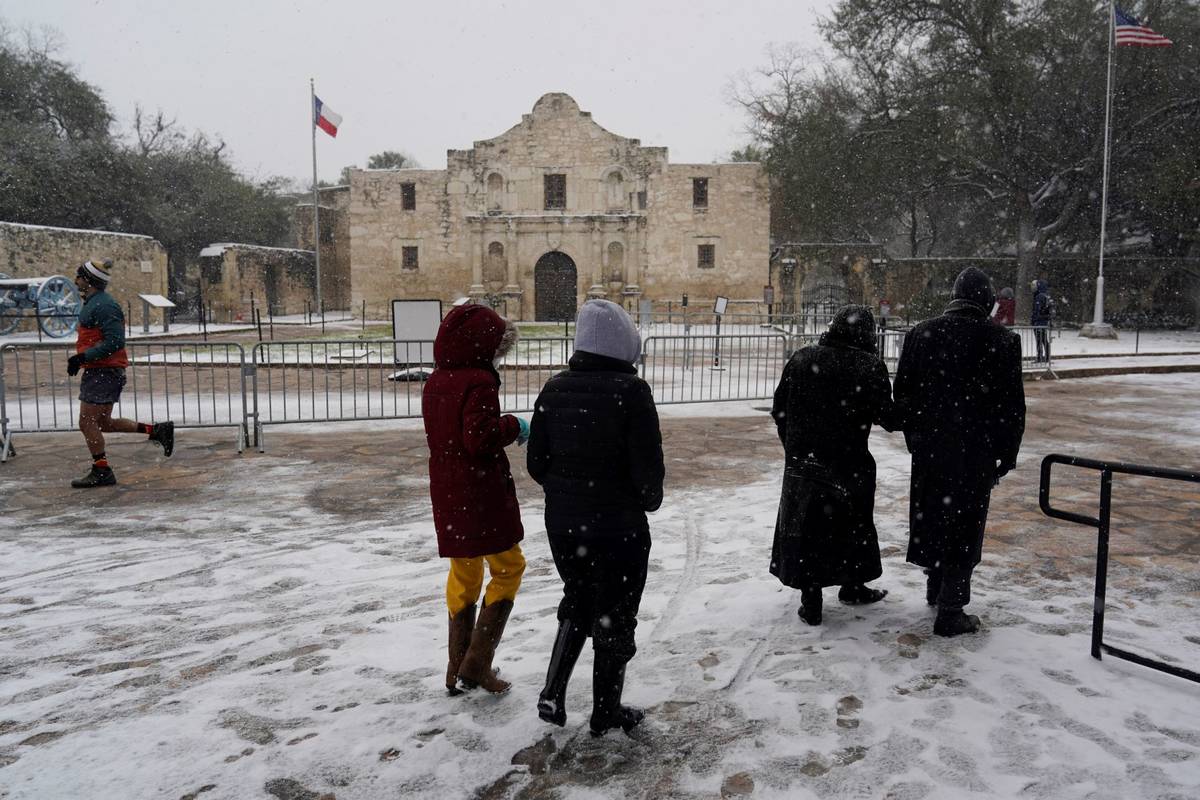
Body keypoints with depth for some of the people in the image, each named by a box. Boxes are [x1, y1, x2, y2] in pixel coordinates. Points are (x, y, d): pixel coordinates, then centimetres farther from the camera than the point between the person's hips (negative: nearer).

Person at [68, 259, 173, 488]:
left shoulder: (103, 305, -17)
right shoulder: (93, 302, 17)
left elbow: (114, 342, -24)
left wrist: (83, 357, -22)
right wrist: (80, 359, 15)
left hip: (104, 372, -10)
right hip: (98, 371, 10)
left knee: (88, 423, -4)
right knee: (103, 423, 14)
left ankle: (101, 472, 7)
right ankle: (156, 430, 16)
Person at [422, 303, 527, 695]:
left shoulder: (435, 382, 11)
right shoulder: (478, 381, -17)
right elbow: (481, 439, -23)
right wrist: (513, 426, -7)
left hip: (447, 494, 8)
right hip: (482, 493, -8)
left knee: (464, 574, 18)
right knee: (508, 568, 7)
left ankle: (458, 668, 26)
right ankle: (477, 663, 3)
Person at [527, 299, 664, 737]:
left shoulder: (555, 388, -2)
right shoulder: (631, 390, -17)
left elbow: (536, 462, 2)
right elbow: (648, 465, -18)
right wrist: (650, 500, 3)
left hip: (563, 523, 5)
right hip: (619, 526, -5)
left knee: (576, 604, 25)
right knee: (615, 618, 12)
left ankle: (552, 695, 19)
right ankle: (606, 713, 26)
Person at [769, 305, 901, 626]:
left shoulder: (801, 358, 1)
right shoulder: (870, 367, -11)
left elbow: (779, 410, 4)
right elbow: (888, 418, -11)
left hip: (801, 461, 2)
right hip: (848, 465, -2)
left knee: (805, 527, 9)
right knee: (853, 525, 18)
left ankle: (810, 602, 12)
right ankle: (852, 587, 34)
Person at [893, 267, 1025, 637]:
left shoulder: (920, 334, 0)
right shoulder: (1001, 340, -10)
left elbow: (902, 394, 6)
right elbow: (1012, 408, -7)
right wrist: (1005, 456, 3)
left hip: (930, 449, 4)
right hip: (977, 453, -4)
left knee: (933, 516, 18)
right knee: (966, 525, 5)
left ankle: (936, 588, 36)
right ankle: (950, 612, 8)